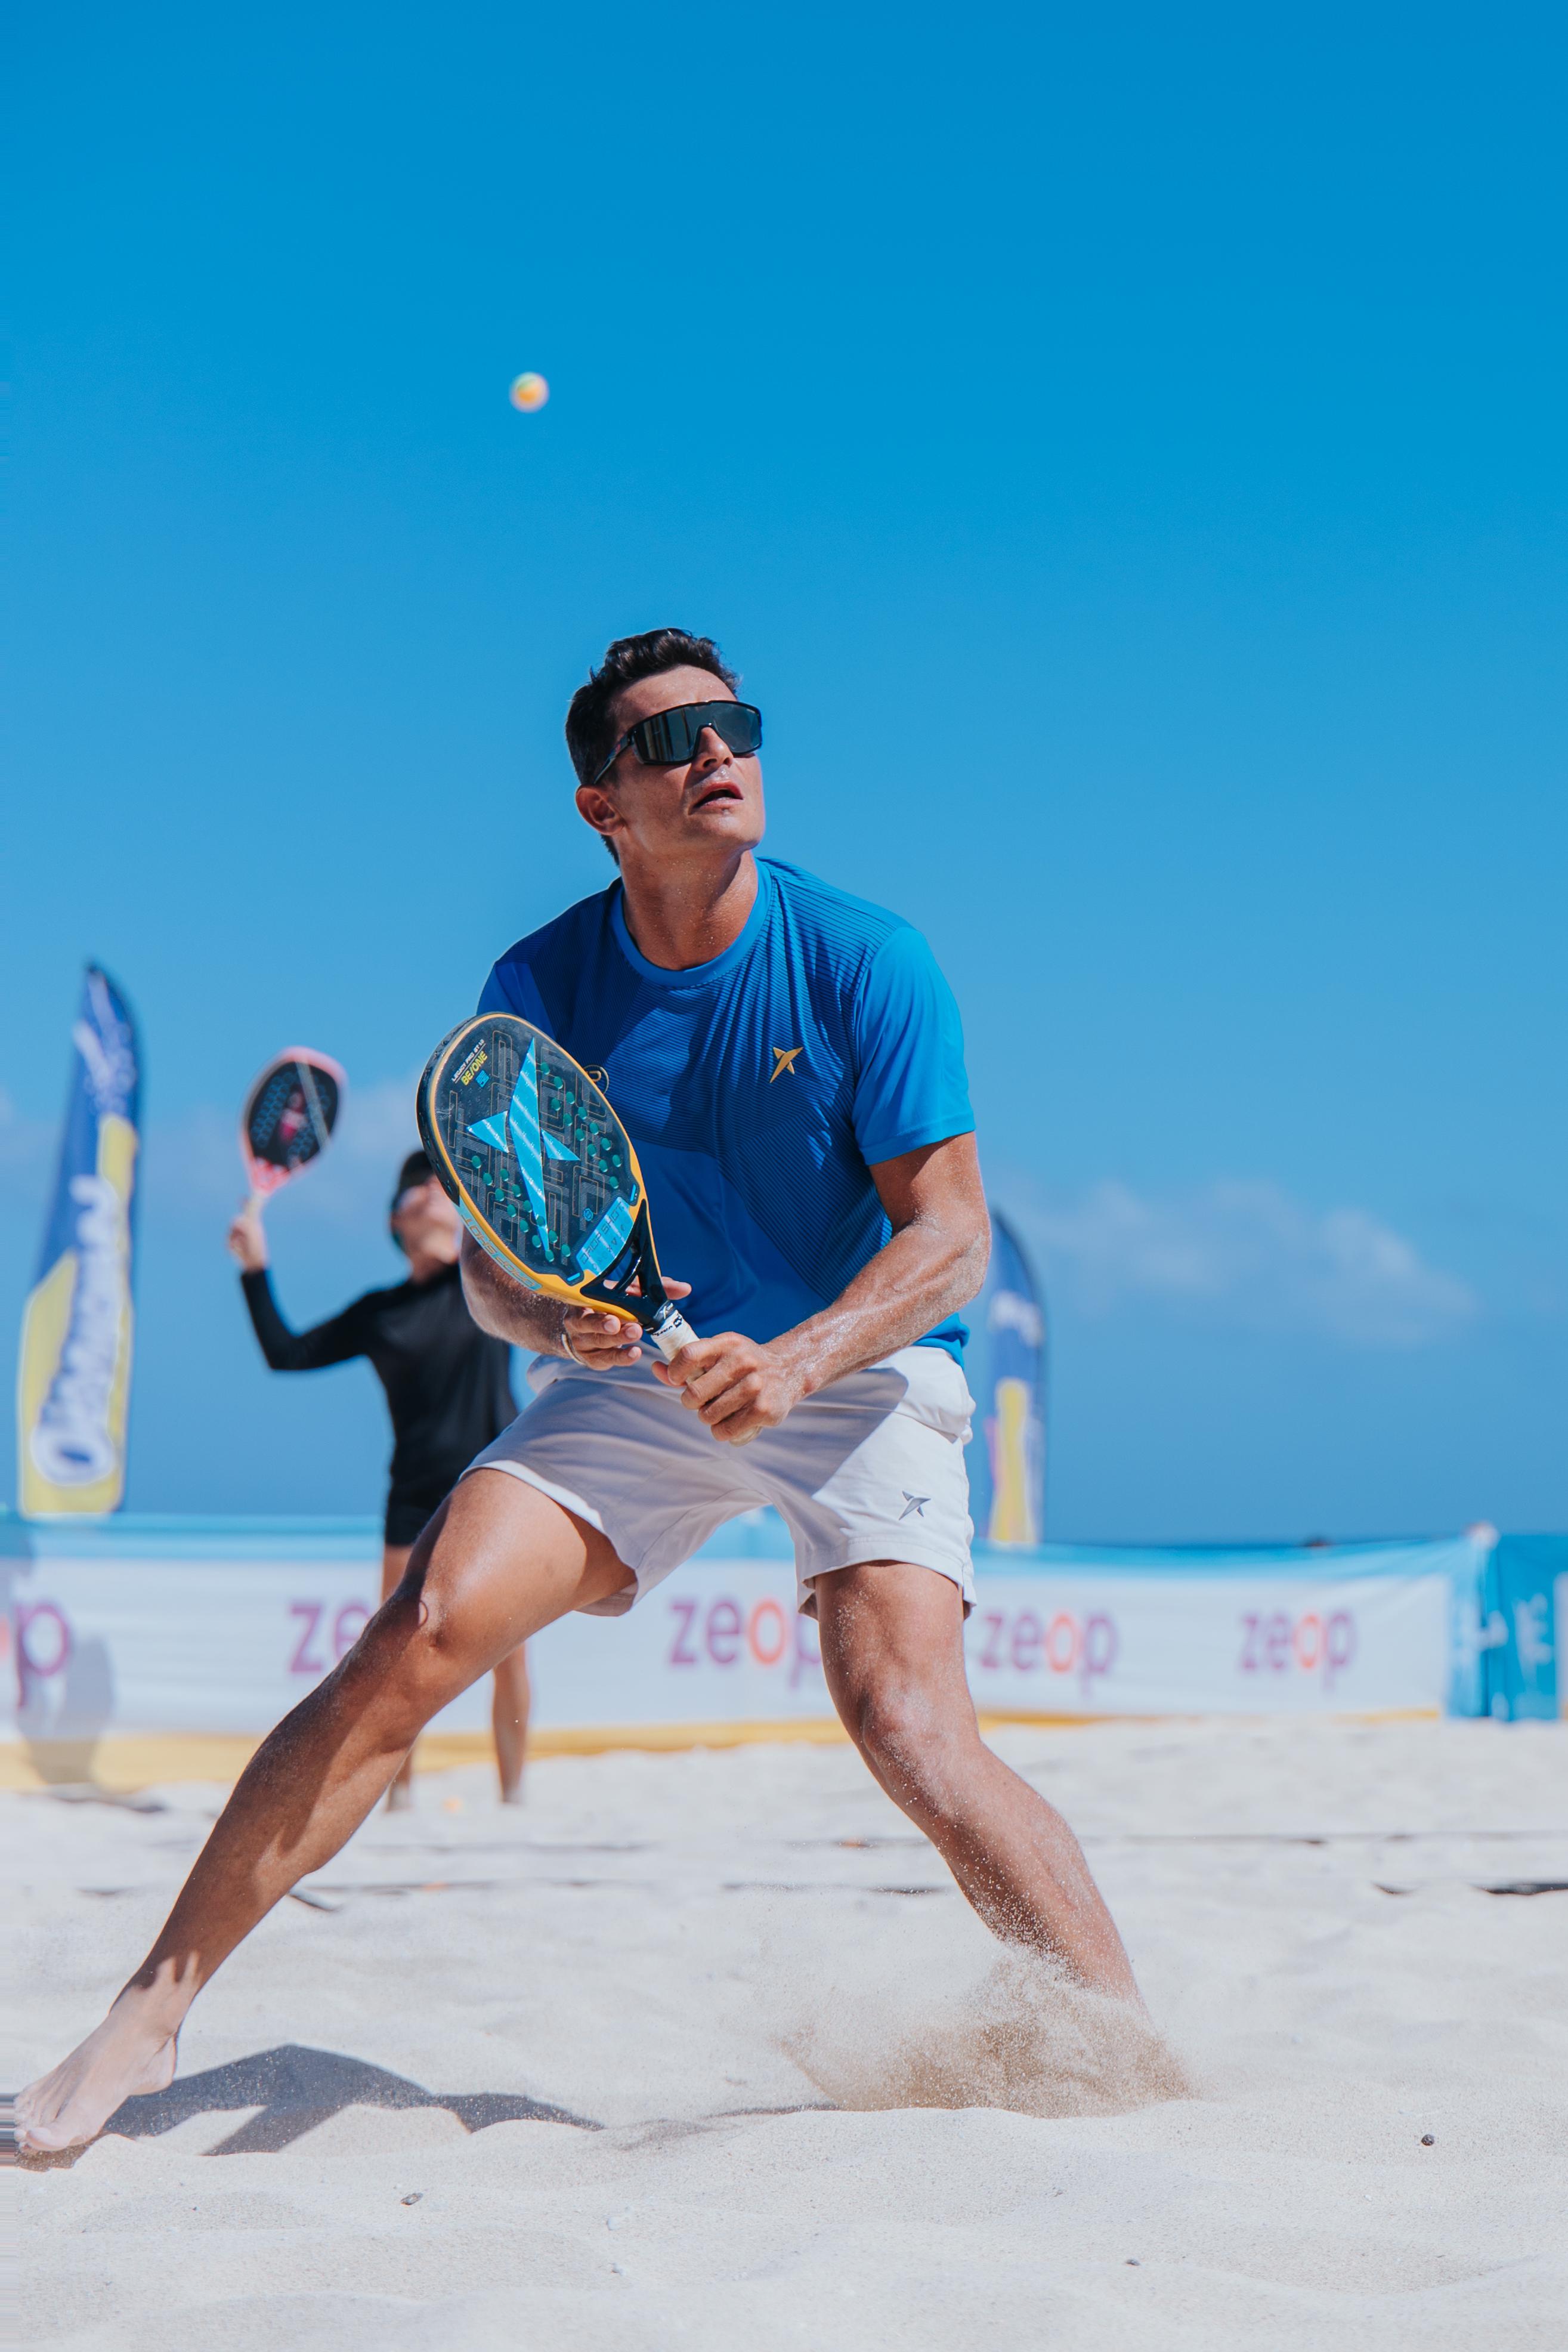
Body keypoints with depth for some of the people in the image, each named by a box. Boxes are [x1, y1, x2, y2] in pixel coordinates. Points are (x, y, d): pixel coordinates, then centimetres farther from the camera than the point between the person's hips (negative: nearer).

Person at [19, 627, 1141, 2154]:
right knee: (422, 1636, -16)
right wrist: (556, 1319, -26)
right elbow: (491, 1266, -2)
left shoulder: (864, 962, -14)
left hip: (858, 1368, -2)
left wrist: (791, 1363, -32)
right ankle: (151, 2012, -10)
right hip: (639, 1373, 2)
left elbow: (950, 1234, -16)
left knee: (908, 1726, -23)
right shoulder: (541, 988, -6)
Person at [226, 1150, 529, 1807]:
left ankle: (513, 1793, 7)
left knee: (509, 1653, -3)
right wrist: (255, 1269, 2)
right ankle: (400, 1793, 14)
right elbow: (285, 1352, 9)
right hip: (416, 1498, 1)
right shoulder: (378, 1313, 9)